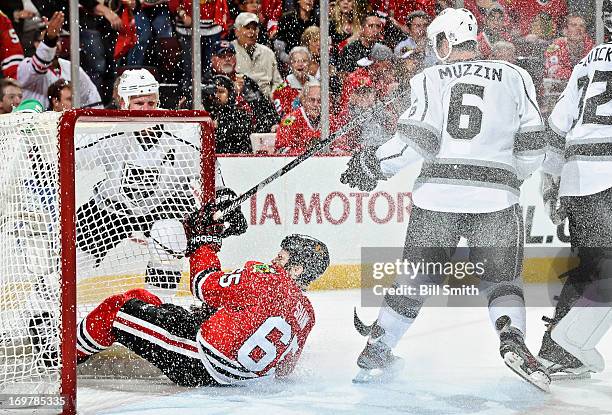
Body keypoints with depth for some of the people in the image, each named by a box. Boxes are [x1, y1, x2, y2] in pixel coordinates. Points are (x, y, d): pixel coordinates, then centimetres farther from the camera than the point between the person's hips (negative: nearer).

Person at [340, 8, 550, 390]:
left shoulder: (430, 78, 7)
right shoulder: (515, 77, 10)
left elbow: (418, 140, -5)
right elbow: (532, 146, 6)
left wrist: (374, 164, 8)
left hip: (437, 195, 1)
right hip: (496, 196, -1)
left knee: (416, 279, 14)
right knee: (502, 279, 12)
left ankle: (376, 352, 19)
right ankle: (512, 338, -14)